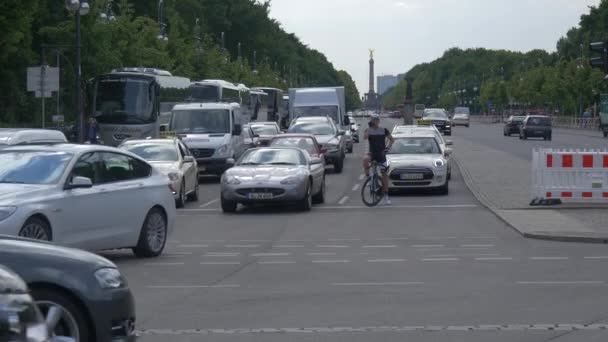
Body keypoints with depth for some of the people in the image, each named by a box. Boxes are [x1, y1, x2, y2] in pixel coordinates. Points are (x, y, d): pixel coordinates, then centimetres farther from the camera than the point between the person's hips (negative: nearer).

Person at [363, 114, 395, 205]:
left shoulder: (384, 130, 3)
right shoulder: (369, 130, 1)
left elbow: (392, 139, 9)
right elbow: (365, 137, -19)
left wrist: (388, 147, -6)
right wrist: (369, 127, -19)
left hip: (381, 154, 1)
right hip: (372, 153, 0)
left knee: (385, 175, 1)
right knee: (365, 159, -37)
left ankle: (386, 196, 8)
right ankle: (367, 176, -14)